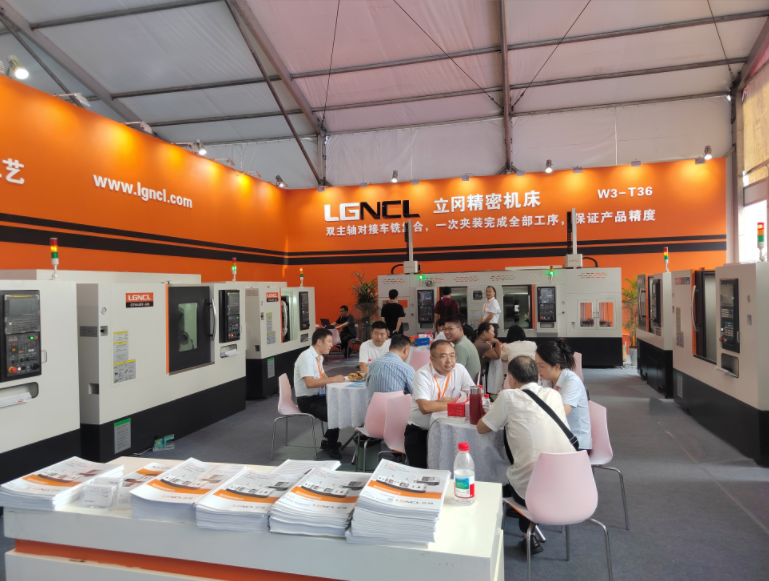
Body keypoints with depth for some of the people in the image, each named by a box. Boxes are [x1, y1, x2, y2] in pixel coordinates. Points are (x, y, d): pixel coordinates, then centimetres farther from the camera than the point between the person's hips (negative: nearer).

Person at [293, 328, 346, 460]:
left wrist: (338, 379, -3)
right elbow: (309, 383, -30)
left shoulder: (318, 357, 7)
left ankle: (327, 441, 14)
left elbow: (323, 378, 15)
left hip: (317, 396, 9)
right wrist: (333, 379, -28)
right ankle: (331, 447, 3)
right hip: (307, 401, -9)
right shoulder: (307, 357, -20)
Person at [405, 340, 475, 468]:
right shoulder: (422, 375, -15)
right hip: (420, 429, -3)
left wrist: (450, 400, -18)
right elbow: (425, 407, -28)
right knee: (420, 467, -22)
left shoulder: (459, 370, -2)